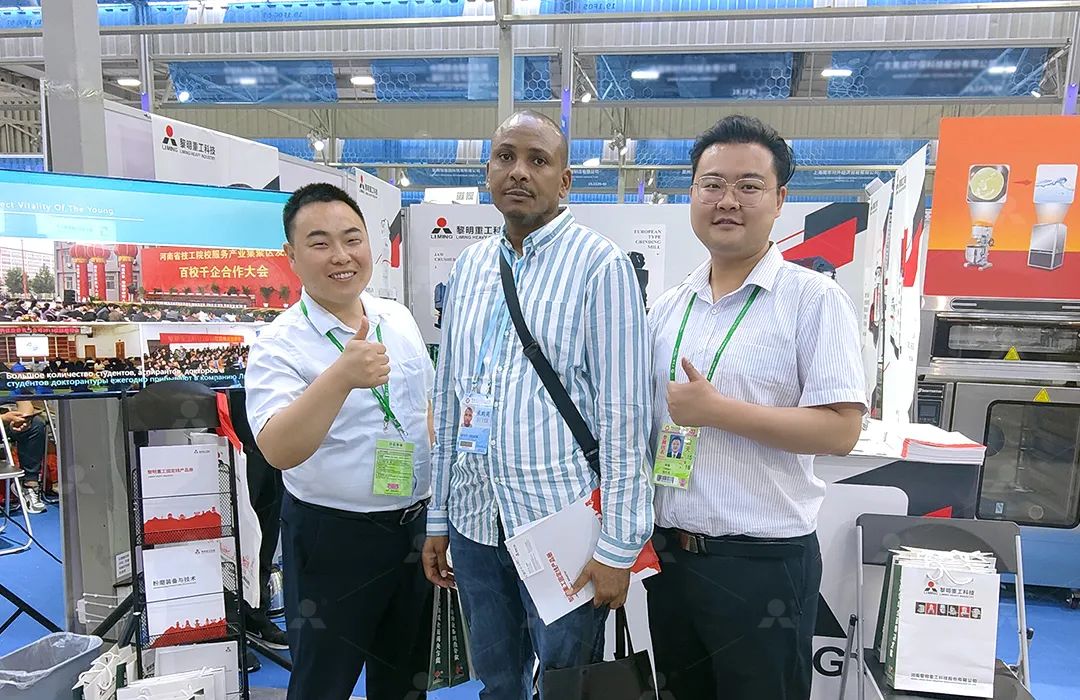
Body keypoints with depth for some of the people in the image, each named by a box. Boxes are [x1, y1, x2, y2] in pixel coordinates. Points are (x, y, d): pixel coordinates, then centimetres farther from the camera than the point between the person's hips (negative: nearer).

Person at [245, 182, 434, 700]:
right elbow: (279, 450, -31)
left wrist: (442, 499, 11)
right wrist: (341, 376, -45)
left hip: (415, 526, 5)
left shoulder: (400, 319, 1)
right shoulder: (280, 344, -17)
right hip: (332, 537, -5)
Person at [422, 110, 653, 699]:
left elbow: (624, 414, -12)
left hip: (562, 520, -5)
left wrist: (618, 545, -13)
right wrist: (438, 516, 12)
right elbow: (447, 397, 11)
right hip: (474, 519, 6)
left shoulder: (600, 265, -10)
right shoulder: (468, 266, 8)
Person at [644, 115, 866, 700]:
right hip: (669, 552, 6)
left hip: (763, 562, -5)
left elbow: (840, 430, -17)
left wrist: (718, 410, -20)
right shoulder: (667, 307, 6)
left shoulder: (814, 299, -10)